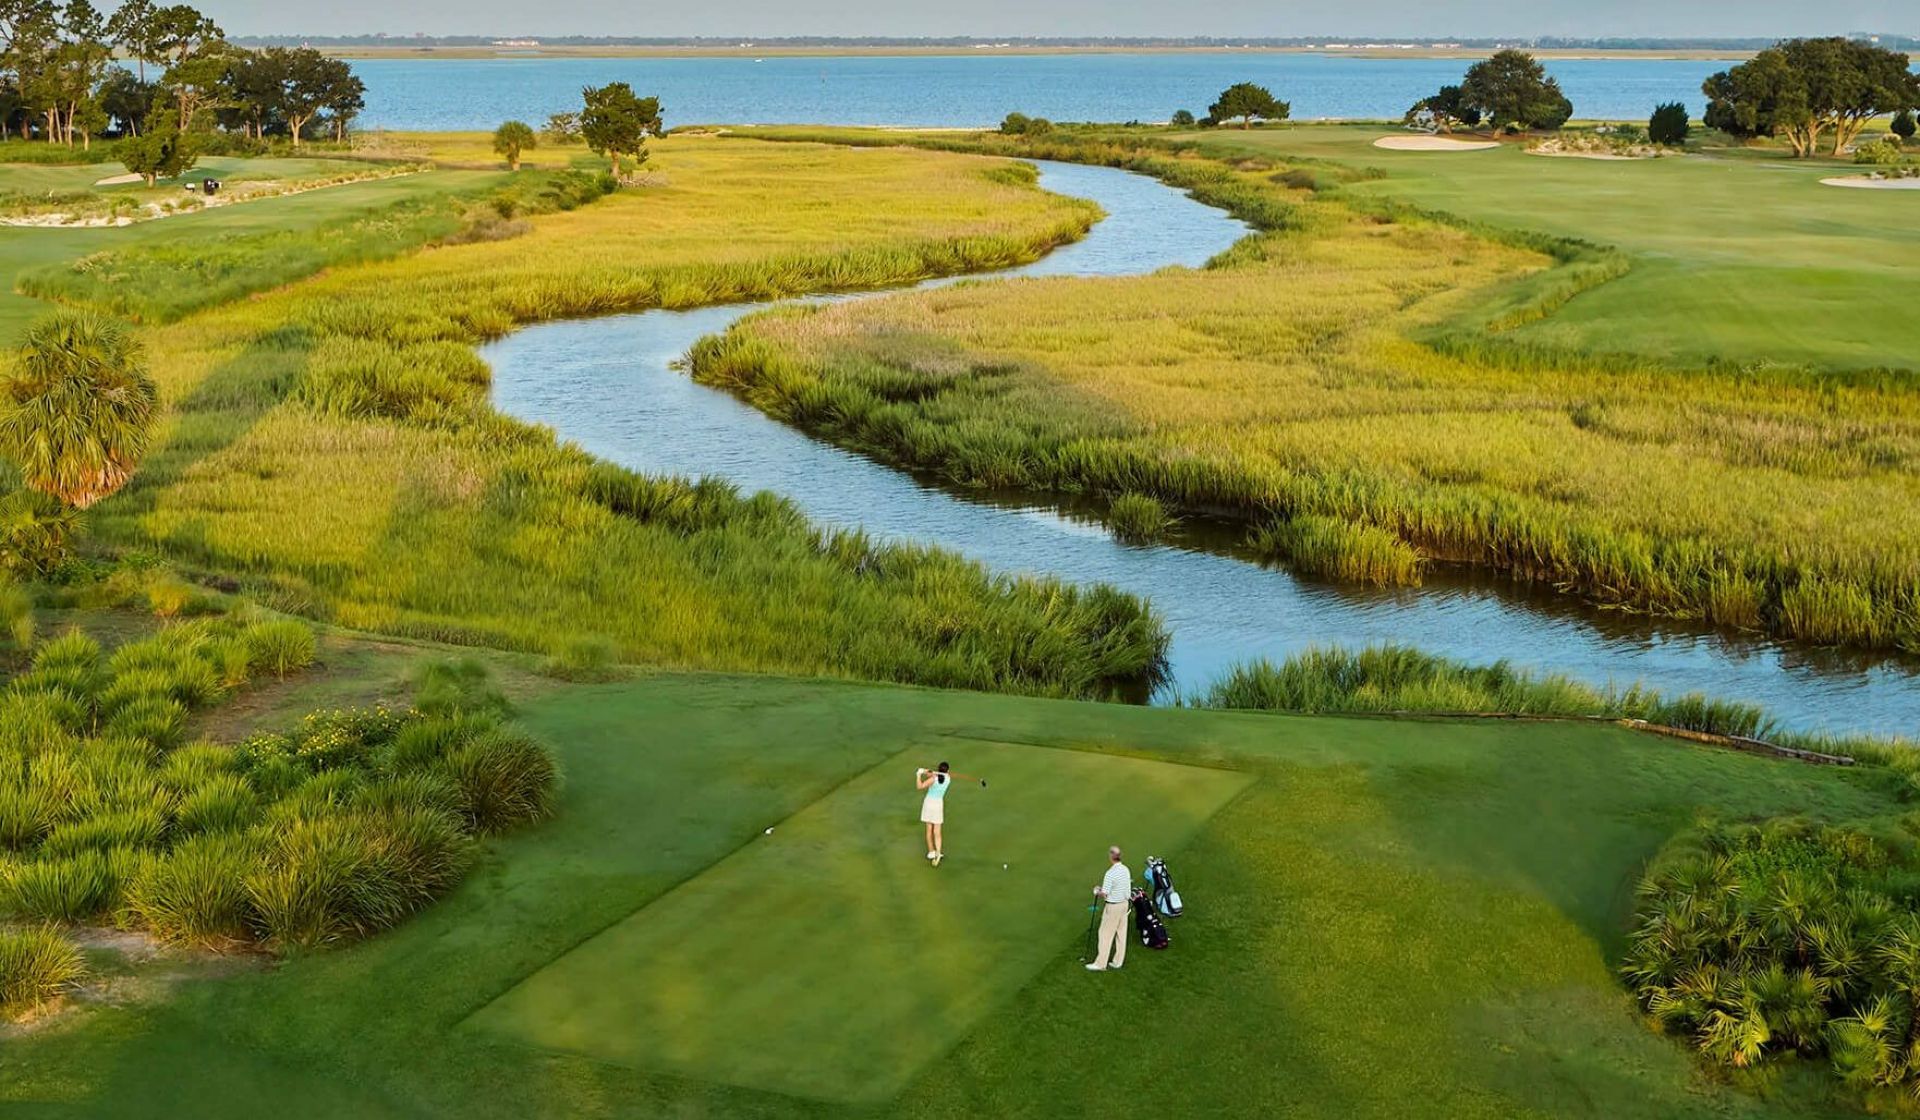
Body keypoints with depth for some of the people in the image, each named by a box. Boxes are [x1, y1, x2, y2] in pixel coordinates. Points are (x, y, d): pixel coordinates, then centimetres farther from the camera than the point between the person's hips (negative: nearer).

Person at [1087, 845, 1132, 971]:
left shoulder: (1110, 873, -24)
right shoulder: (1126, 870, 0)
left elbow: (1104, 895, -22)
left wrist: (1097, 892, 1)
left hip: (1113, 906, -8)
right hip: (1125, 903, 8)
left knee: (1106, 934, 0)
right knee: (1121, 933, 13)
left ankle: (1100, 964, 5)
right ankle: (1118, 962, 19)